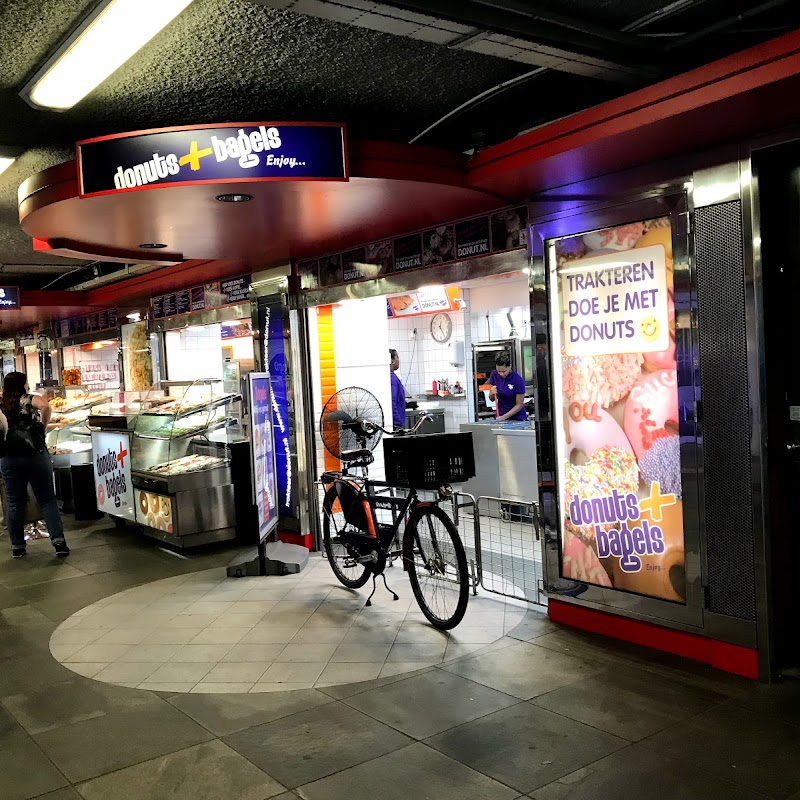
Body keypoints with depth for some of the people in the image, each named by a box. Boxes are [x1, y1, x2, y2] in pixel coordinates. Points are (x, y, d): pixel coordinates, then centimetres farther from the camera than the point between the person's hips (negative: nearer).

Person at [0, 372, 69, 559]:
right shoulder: (29, 399, -2)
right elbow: (45, 406, -23)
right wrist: (43, 425, -9)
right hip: (35, 454, -3)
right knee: (47, 499, 2)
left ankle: (17, 546, 15)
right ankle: (58, 540, -5)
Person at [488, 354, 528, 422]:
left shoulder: (518, 380, -18)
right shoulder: (494, 375, -5)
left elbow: (519, 405, -14)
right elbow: (492, 399, 4)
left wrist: (504, 417, -22)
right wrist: (492, 393, -17)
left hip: (517, 418, -4)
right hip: (500, 416, 4)